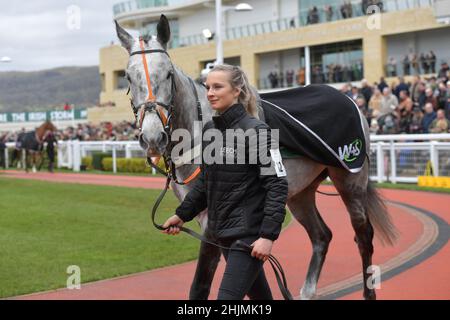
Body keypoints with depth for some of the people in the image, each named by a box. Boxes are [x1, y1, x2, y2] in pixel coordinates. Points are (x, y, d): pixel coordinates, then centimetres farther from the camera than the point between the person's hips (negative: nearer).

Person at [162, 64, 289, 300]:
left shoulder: (256, 131, -15)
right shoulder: (209, 130, 7)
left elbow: (277, 185, -17)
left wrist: (268, 235, -23)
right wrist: (182, 214, 14)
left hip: (249, 234, -7)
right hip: (222, 232, 7)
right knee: (257, 292, 22)